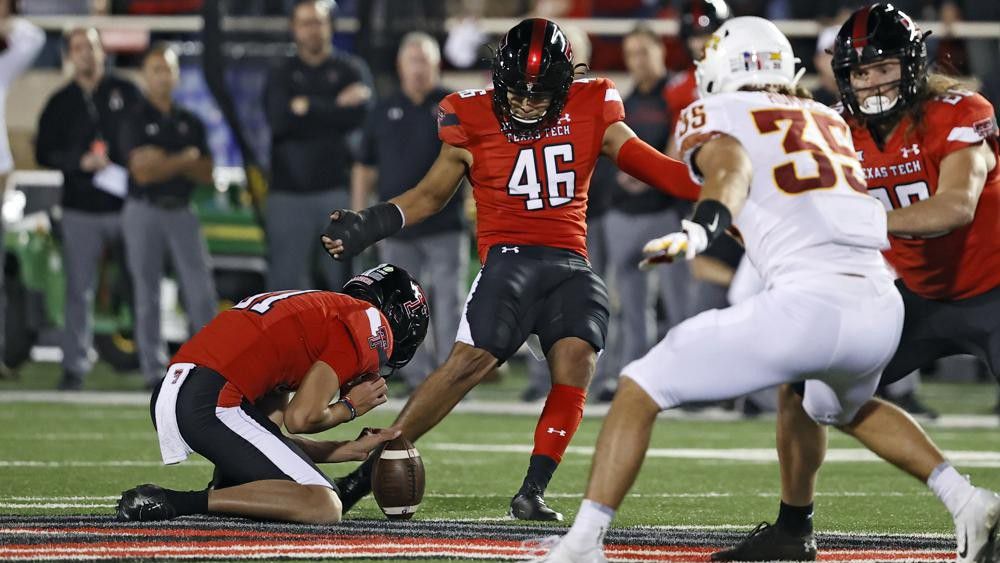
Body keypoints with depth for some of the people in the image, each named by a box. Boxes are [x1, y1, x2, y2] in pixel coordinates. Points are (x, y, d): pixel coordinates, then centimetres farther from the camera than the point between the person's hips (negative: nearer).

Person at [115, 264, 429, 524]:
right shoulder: (373, 326, 4)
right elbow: (300, 418, -6)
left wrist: (350, 450, 29)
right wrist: (351, 407, 14)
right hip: (213, 405, -10)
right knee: (323, 507, -10)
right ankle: (180, 503, -15)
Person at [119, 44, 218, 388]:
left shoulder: (190, 122, 13)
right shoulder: (135, 121, 1)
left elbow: (205, 173, 5)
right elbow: (143, 172, -11)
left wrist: (165, 162, -9)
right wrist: (184, 159, -6)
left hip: (181, 211, 3)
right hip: (144, 212, -3)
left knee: (201, 288, -7)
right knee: (147, 293, -1)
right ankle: (154, 369, 2)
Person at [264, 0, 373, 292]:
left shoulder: (350, 69, 10)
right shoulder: (281, 74, 13)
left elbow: (359, 116, -7)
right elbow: (279, 119, -6)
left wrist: (308, 107, -5)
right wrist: (335, 108, -6)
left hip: (338, 189, -1)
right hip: (289, 190, 1)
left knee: (347, 277, -4)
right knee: (285, 281, -2)